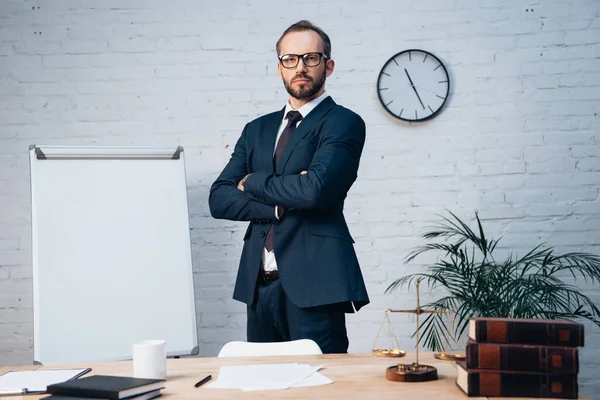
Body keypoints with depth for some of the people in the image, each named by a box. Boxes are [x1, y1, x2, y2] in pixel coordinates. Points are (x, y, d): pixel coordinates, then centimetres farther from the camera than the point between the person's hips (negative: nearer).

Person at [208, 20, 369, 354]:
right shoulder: (257, 130, 17)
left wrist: (253, 183, -3)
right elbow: (219, 199, 6)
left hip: (312, 284, -6)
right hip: (258, 285, 6)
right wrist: (281, 205, -10)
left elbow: (315, 189, -19)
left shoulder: (344, 123, -2)